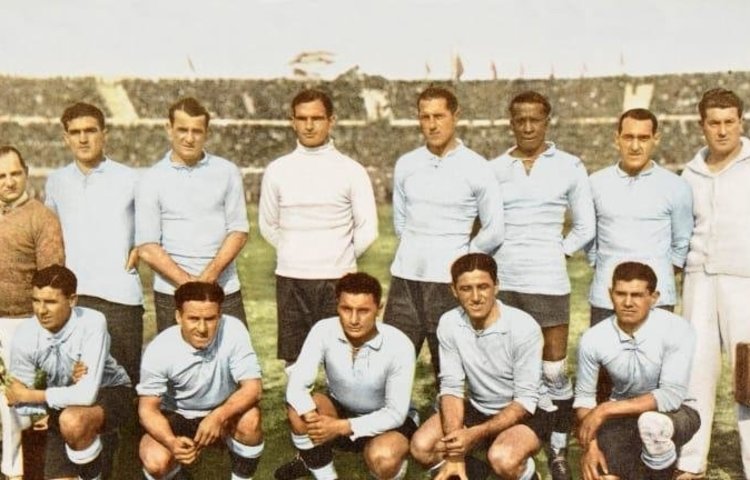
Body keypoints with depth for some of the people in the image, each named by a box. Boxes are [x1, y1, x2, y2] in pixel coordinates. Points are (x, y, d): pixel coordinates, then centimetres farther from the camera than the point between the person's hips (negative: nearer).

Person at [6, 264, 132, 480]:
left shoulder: (92, 323, -28)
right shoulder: (25, 335, -17)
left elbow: (87, 394, -33)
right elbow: (19, 396, -9)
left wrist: (29, 395, -23)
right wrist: (70, 381, -26)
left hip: (109, 392, -4)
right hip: (63, 405, 4)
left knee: (72, 421, -35)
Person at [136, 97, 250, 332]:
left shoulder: (227, 172, 6)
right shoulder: (152, 180, 3)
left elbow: (239, 232, 3)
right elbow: (147, 248, -2)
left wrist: (208, 276, -11)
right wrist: (188, 282, -12)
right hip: (171, 295, -1)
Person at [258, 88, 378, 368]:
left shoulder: (351, 171, -2)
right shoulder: (277, 171, 3)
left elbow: (368, 229, 1)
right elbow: (267, 226, 13)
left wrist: (342, 259, 10)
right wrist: (294, 255, 12)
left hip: (338, 280, -1)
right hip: (291, 280, 2)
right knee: (294, 360, 8)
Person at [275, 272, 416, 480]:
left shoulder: (399, 345, -27)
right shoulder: (323, 331, -21)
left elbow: (396, 413, -23)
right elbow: (296, 386, -25)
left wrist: (342, 427, -32)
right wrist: (314, 420, -44)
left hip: (385, 420, -2)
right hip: (340, 411, 3)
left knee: (383, 459, -34)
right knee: (299, 411, -27)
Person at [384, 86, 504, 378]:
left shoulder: (475, 168, -2)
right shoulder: (405, 165, 8)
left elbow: (493, 232, 1)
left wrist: (462, 258, 6)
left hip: (448, 281, -3)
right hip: (405, 277, 3)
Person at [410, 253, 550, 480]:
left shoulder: (524, 327, -25)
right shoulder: (449, 324, -12)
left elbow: (526, 400, -22)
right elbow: (451, 387, -10)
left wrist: (475, 434, -33)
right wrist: (454, 454, -20)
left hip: (524, 413, -4)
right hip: (478, 409, 4)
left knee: (502, 458, -34)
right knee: (421, 447, -17)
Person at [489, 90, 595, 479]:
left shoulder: (570, 167, 3)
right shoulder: (494, 169, 6)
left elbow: (585, 227, 8)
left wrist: (556, 252, 0)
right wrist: (499, 254, 1)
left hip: (547, 281, -2)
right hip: (501, 281, 2)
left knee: (555, 370, 2)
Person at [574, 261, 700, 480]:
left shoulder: (677, 330, -23)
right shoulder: (593, 339, -14)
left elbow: (673, 395, -29)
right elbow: (584, 397, -2)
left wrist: (605, 409, -30)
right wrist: (589, 446, -17)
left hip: (675, 413, -2)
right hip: (623, 415, 2)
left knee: (651, 421, -38)